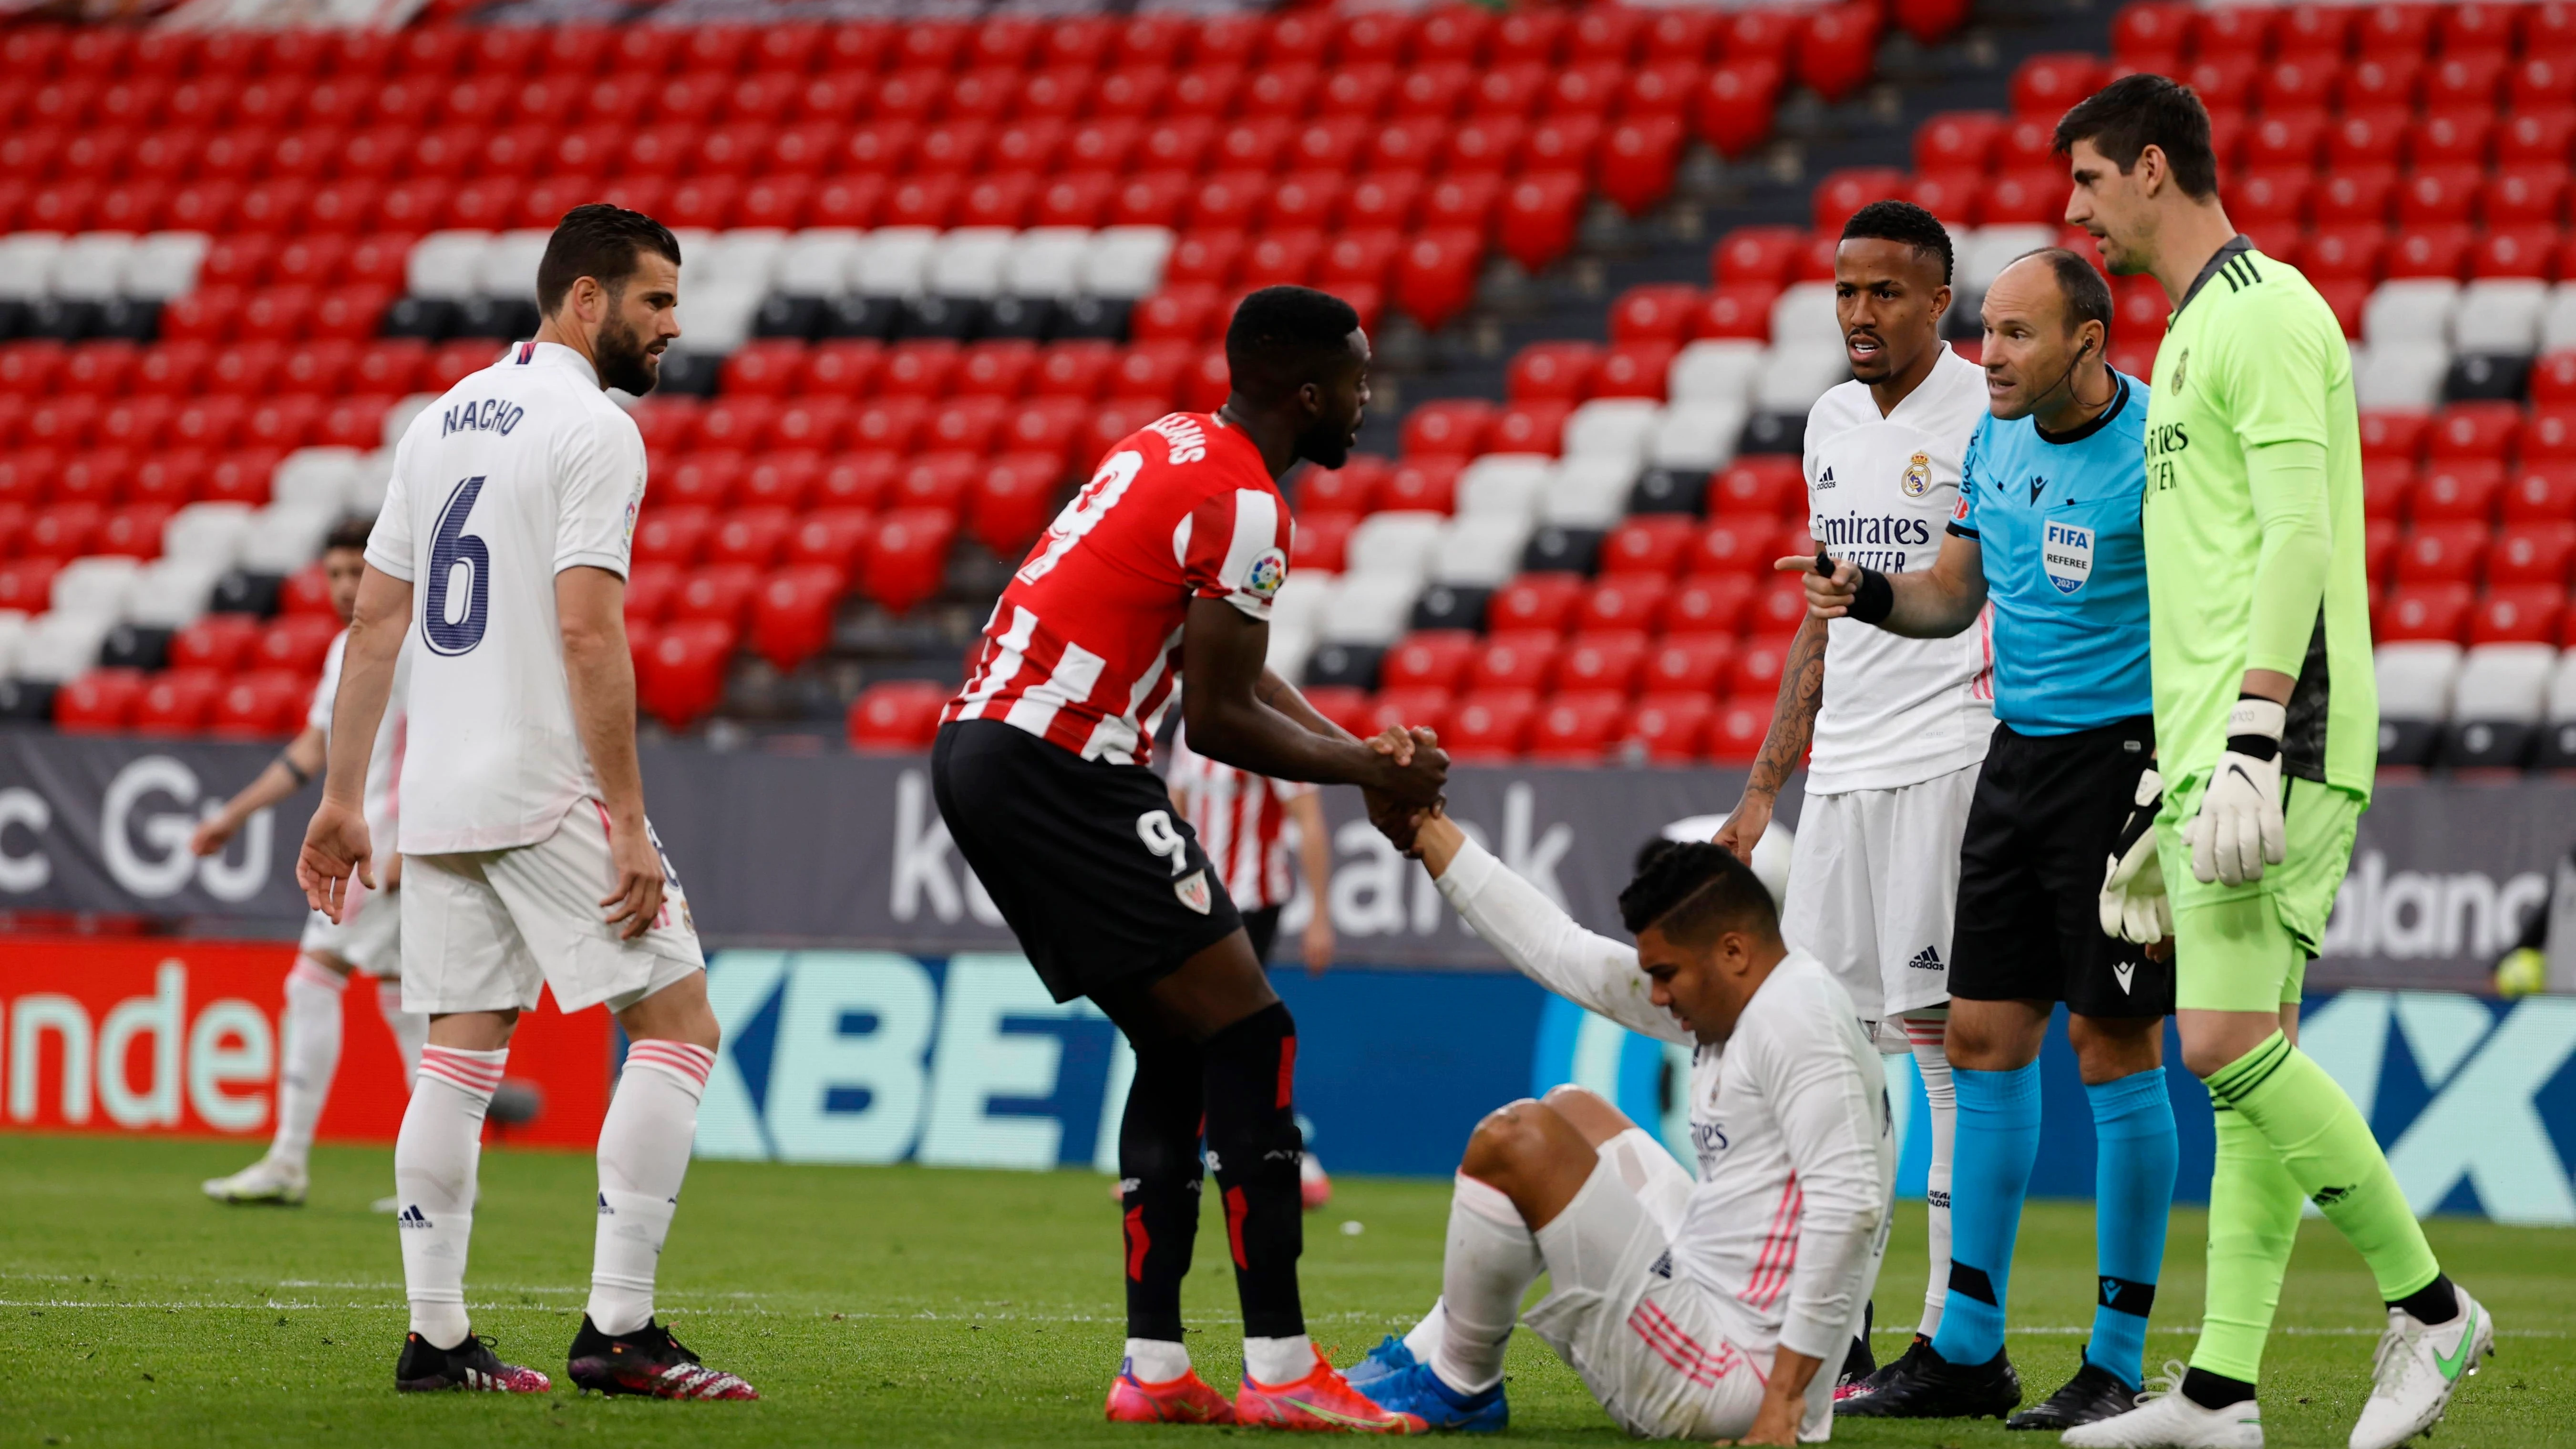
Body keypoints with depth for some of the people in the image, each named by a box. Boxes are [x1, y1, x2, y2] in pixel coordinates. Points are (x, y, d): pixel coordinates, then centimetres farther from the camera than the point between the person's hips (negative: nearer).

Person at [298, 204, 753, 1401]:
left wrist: (342, 798, 20)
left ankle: (436, 1338, 7)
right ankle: (617, 1330, -8)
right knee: (678, 1025, -3)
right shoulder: (593, 429, -10)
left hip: (440, 797, 8)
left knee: (460, 1056, 10)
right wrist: (628, 826, -17)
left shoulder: (440, 422, 15)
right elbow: (587, 635, -18)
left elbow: (374, 624, 16)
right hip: (547, 790, -8)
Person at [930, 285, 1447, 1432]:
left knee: (1178, 1051, 14)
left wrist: (1364, 753, 14)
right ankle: (1281, 1372, -9)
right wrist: (1368, 771, 1)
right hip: (1060, 768, -10)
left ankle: (1153, 1368, 11)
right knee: (1250, 1040, -6)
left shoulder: (1173, 444, 17)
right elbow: (1218, 718, -11)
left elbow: (1229, 666, 23)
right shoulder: (1244, 507, -13)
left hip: (977, 747, 10)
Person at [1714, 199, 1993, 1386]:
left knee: (1945, 1040, -8)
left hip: (1950, 756, -8)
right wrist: (1764, 786, 20)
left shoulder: (1989, 418, -7)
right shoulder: (1834, 422, 16)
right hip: (1841, 769, 8)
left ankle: (1957, 1335, -4)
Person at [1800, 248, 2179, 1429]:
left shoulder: (2160, 451, -15)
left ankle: (2118, 1364, 3)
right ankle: (1967, 1350, 13)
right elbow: (1954, 592, 19)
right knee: (1984, 1036, 7)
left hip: (2126, 756, -7)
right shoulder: (1996, 440, 9)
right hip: (2018, 753, 8)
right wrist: (1870, 595, -2)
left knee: (2115, 1048, -4)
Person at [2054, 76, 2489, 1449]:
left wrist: (2250, 748, -25)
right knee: (2244, 1059, 6)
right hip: (2215, 754, 10)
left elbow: (2299, 539, -18)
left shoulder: (2266, 314, -9)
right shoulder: (2193, 333, 22)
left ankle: (2428, 1308, -6)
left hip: (2277, 742, -10)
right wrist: (2178, 792, 26)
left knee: (2228, 1041, -16)